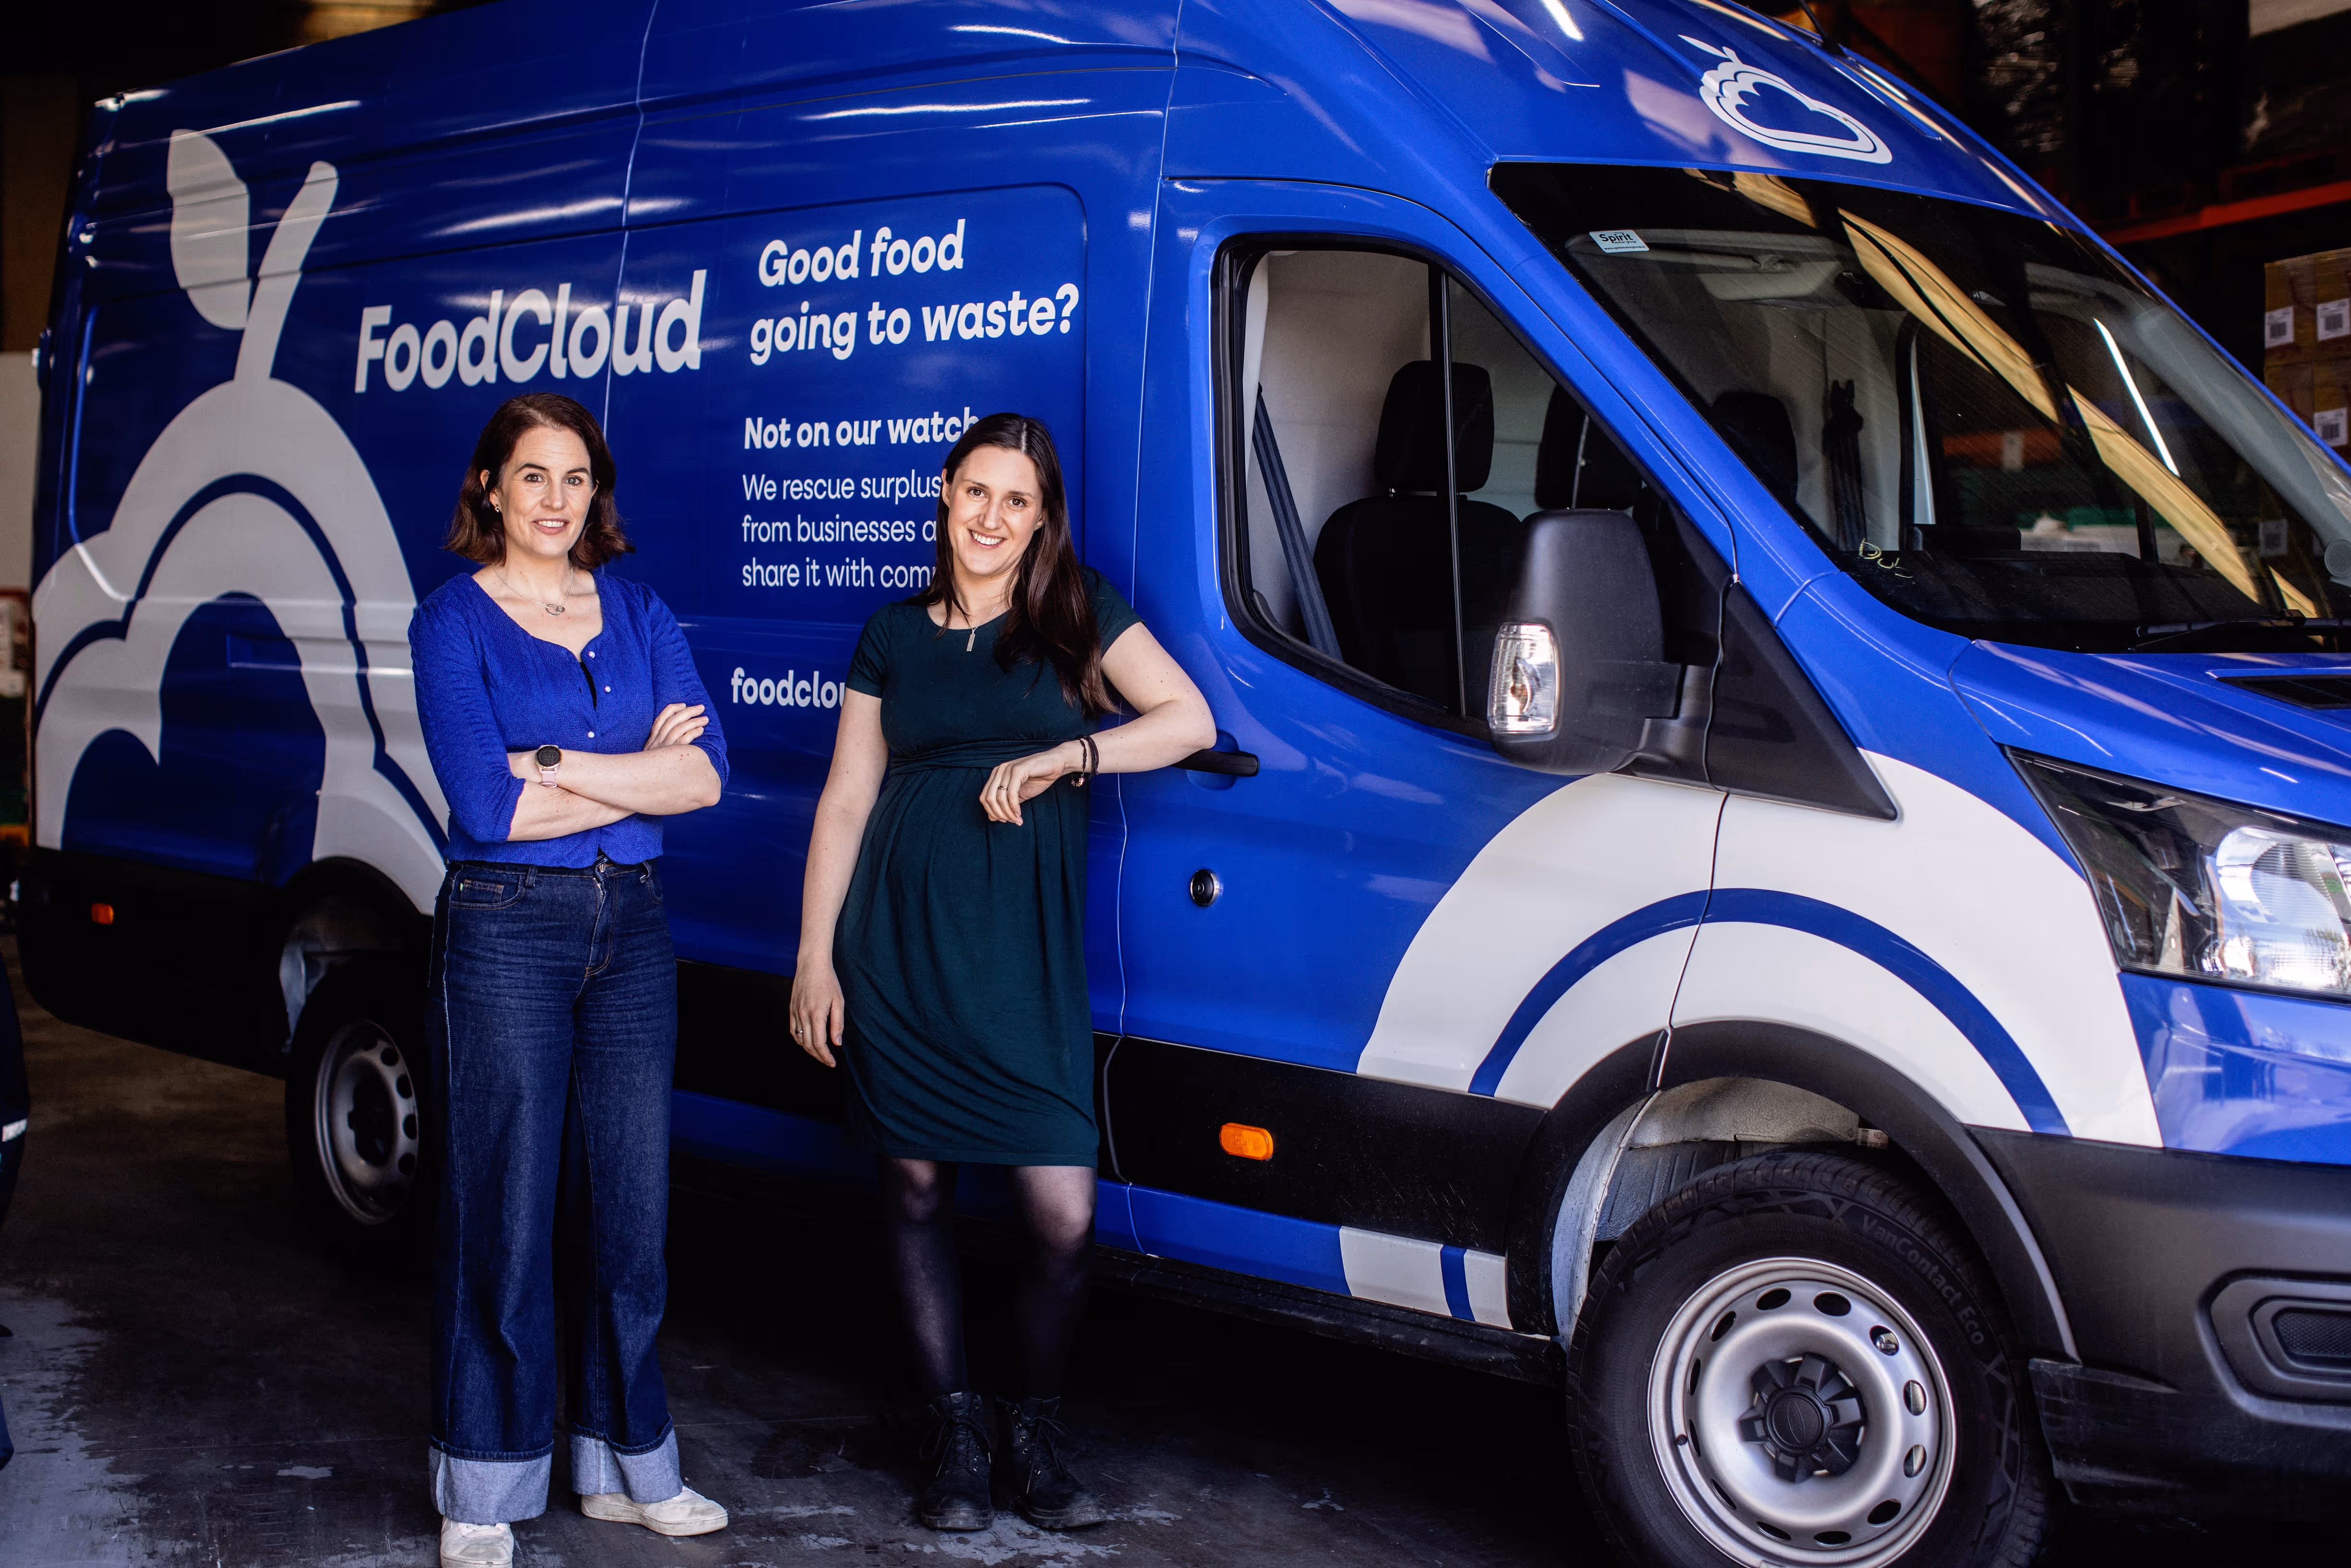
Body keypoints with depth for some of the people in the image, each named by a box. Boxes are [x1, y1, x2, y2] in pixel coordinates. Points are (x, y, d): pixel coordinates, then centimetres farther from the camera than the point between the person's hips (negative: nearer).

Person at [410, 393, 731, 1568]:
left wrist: (555, 765, -13)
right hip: (504, 931, -4)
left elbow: (706, 775, -3)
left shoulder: (638, 613, 9)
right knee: (504, 1211, 0)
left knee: (629, 1204, 9)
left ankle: (624, 1465, 23)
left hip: (631, 929, 4)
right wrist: (641, 771, -9)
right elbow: (488, 806, -14)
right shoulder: (453, 621, -3)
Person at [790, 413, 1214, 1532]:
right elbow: (845, 801, 11)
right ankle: (955, 1435, 21)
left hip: (1026, 945, -1)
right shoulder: (895, 635, 12)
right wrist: (815, 958, 6)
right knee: (916, 1189, 6)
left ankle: (1034, 1433, 15)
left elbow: (1189, 721, 0)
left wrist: (1063, 756, -10)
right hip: (899, 941, 2)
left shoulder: (1078, 616, 8)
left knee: (1063, 1213, -7)